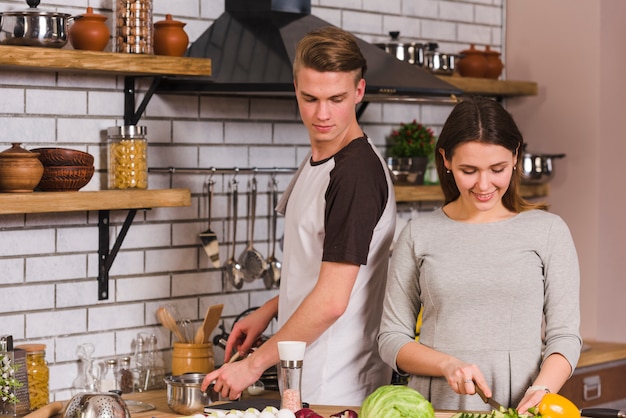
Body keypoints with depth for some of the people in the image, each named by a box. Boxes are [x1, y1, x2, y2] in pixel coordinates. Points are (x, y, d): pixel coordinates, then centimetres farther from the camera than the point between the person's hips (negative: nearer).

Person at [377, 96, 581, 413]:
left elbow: (564, 336, 5)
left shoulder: (548, 231, 7)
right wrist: (448, 365, -8)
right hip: (436, 404, 1)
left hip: (518, 407, -1)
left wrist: (541, 389, -13)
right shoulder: (419, 235, 9)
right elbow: (391, 339, 9)